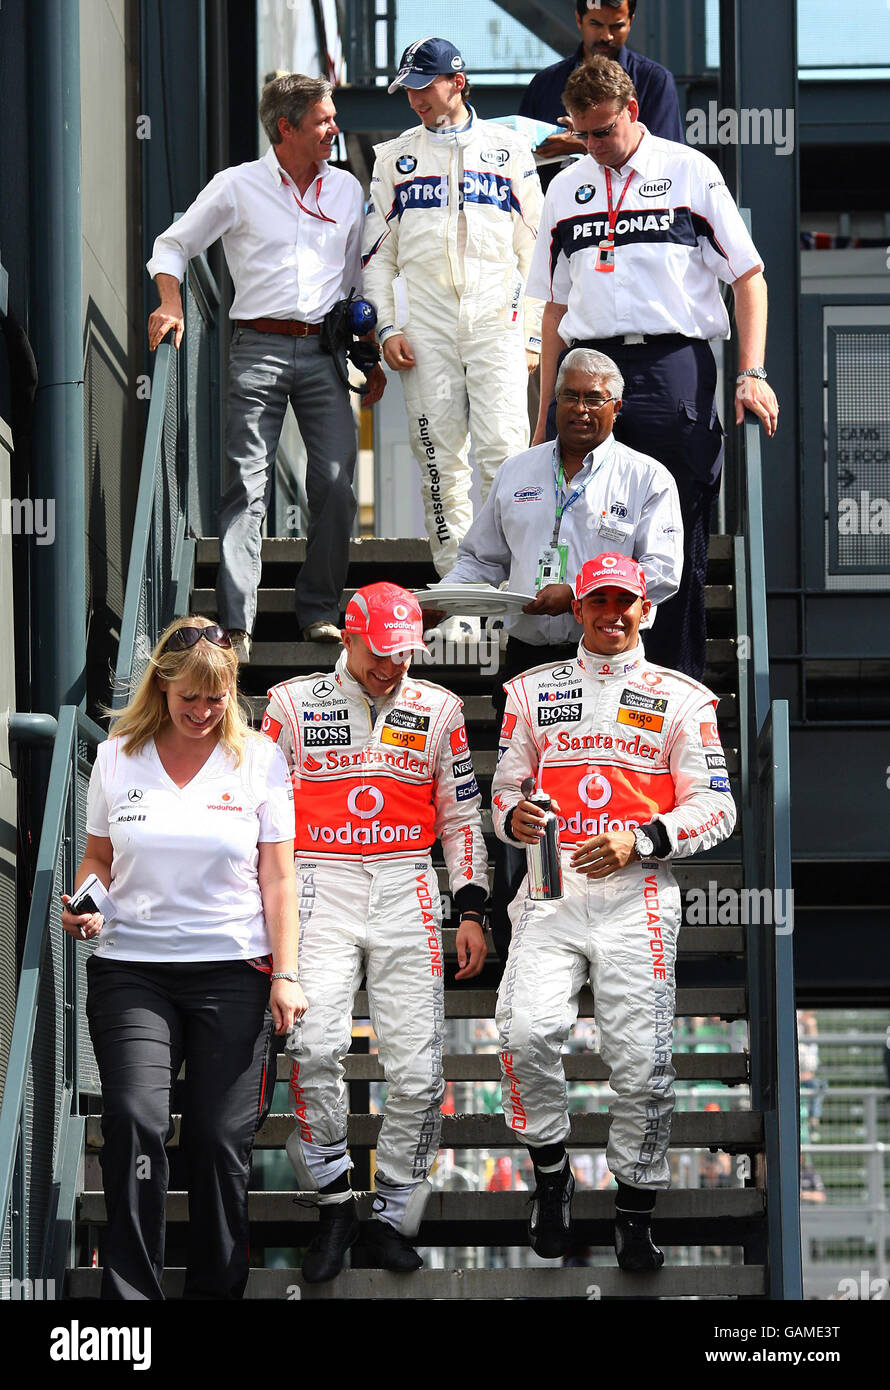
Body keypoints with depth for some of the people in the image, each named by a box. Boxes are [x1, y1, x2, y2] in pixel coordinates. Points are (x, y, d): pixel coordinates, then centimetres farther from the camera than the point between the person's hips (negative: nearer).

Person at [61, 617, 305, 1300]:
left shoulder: (259, 759, 5)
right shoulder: (117, 757, 7)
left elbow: (277, 876, 5)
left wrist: (285, 973, -2)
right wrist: (83, 906, -3)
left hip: (233, 969, 0)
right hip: (131, 967, 0)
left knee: (221, 1136, -3)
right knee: (134, 1120, -16)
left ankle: (217, 1286, 11)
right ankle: (130, 1289, -12)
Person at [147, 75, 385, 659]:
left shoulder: (347, 189, 13)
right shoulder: (238, 187, 3)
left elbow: (361, 276, 22)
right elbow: (174, 244, 12)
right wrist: (171, 304, -5)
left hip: (324, 350, 3)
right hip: (259, 347, -3)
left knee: (336, 480, -5)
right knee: (248, 483, -8)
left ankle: (320, 611, 8)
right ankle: (237, 625, -10)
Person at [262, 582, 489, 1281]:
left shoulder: (436, 710, 10)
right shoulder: (293, 703, 6)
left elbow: (461, 817, 16)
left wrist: (471, 912, 8)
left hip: (406, 895, 2)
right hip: (320, 892, -2)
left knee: (418, 1069, -4)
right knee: (315, 1044, -22)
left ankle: (393, 1218, 8)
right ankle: (334, 1203, -9)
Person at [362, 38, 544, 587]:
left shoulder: (509, 149, 10)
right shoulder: (395, 157, 15)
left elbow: (534, 248, 8)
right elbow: (378, 252, 14)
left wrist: (533, 331, 0)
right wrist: (388, 327, 1)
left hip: (496, 320, -2)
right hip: (425, 324, 2)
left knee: (503, 449, -12)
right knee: (440, 456, -1)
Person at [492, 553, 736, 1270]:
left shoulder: (683, 698, 8)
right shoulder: (533, 691, 16)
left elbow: (715, 806, 3)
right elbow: (505, 786, 18)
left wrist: (641, 840, -13)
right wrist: (513, 816, -6)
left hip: (637, 892, -1)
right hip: (551, 888, 1)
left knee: (640, 1056, -7)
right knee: (528, 1030, -20)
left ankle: (636, 1210, 10)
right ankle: (551, 1172, 2)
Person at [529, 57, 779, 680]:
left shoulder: (691, 173, 5)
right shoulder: (566, 188, 16)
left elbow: (749, 278, 5)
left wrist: (752, 373, -6)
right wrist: (546, 410, 15)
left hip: (673, 366, -3)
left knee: (680, 546, -2)